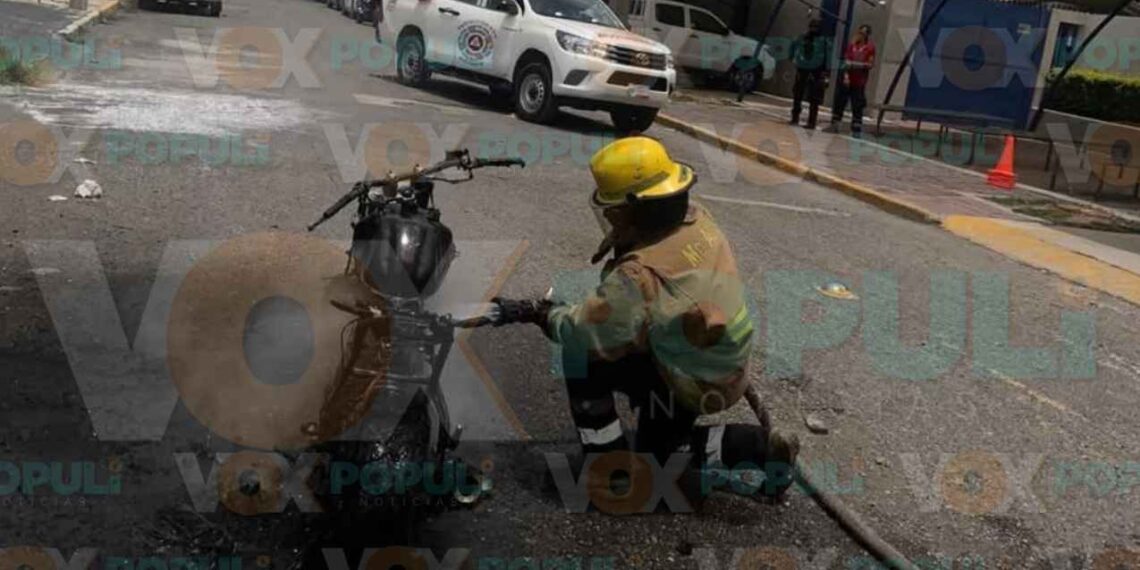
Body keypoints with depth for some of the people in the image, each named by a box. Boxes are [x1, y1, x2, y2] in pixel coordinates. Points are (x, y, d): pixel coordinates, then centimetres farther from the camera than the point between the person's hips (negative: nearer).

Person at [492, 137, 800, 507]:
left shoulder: (642, 275, -35)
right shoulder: (698, 221, -10)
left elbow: (583, 332, -25)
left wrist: (537, 314, -9)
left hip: (692, 385, -9)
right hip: (723, 369, 9)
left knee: (581, 355, -10)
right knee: (655, 456, 26)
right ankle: (759, 446, 19)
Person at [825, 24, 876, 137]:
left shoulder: (870, 47, -5)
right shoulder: (852, 45, 6)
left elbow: (871, 64, -6)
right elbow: (846, 61, 6)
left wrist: (858, 65, -20)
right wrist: (846, 75, -5)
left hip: (859, 82, -4)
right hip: (847, 79, 4)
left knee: (857, 107, -2)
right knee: (839, 102, 9)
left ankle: (856, 130, 3)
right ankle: (834, 125, 20)